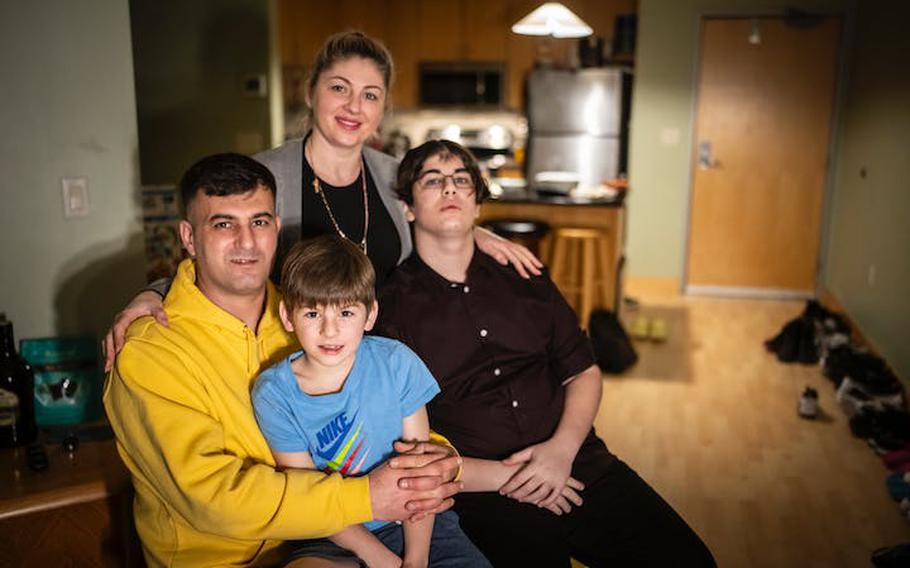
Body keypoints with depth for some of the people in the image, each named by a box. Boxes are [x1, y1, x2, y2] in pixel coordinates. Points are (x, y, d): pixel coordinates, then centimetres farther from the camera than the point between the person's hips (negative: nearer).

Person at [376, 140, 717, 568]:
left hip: (580, 467, 4)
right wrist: (503, 476, -11)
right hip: (483, 495, -3)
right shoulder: (387, 310, -1)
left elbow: (583, 372, 14)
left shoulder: (525, 282, 14)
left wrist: (563, 448, -5)